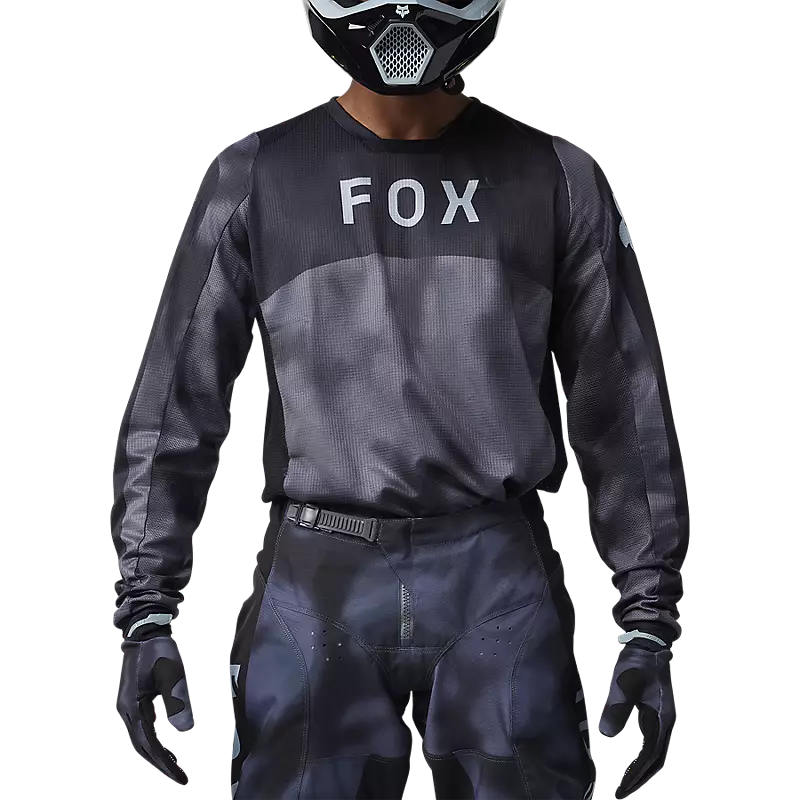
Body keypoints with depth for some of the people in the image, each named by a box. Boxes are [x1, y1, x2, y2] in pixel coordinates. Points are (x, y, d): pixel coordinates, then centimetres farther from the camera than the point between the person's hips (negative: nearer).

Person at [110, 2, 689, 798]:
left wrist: (650, 626, 1)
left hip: (498, 583, 0)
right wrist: (145, 614, -2)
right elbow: (175, 403, 5)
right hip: (320, 583, 0)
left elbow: (626, 414, 6)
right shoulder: (256, 178, 3)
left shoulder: (557, 181, 3)